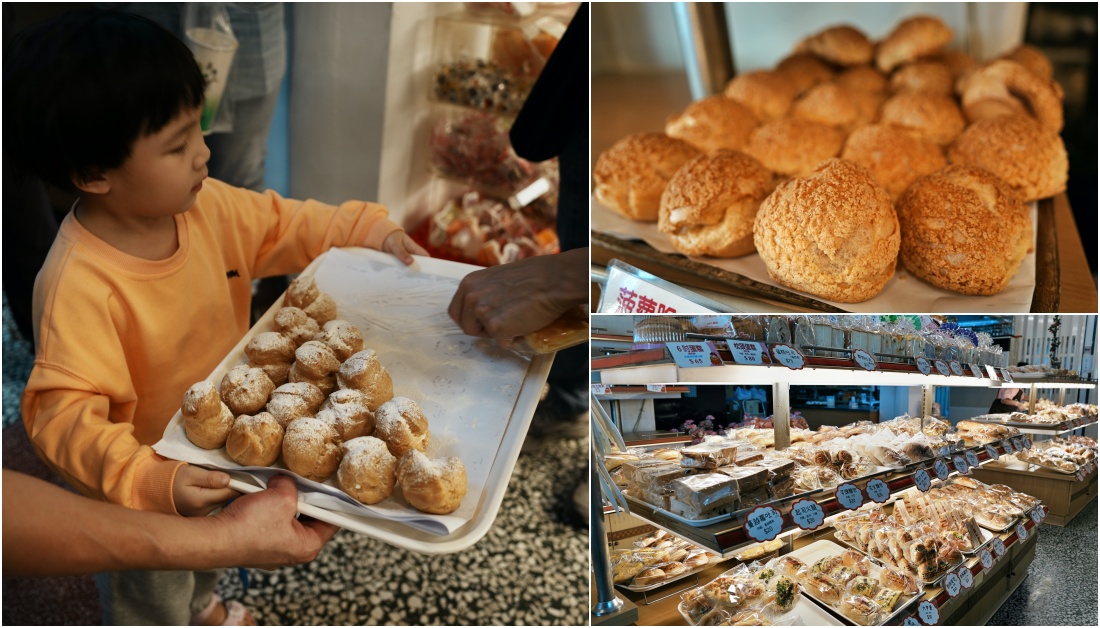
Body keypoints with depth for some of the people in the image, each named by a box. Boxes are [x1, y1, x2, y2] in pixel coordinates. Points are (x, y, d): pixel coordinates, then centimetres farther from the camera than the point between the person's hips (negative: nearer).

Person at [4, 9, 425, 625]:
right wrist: (151, 480, -50)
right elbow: (64, 414, -39)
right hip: (143, 500, -7)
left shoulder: (205, 206, -17)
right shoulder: (79, 285, -38)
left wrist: (363, 228, -10)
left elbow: (280, 224, 0)